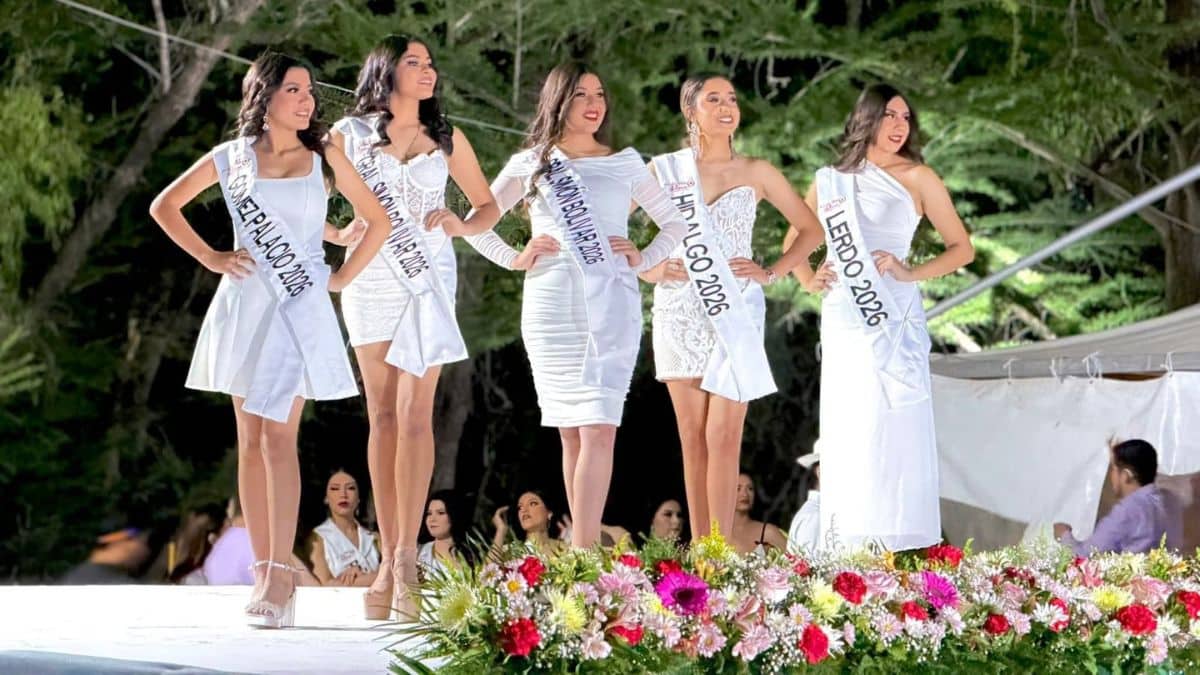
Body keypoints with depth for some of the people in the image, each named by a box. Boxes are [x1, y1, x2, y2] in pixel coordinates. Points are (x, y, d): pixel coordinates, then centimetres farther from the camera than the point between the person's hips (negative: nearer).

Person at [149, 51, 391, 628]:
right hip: (245, 304, 2)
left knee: (278, 435, -13)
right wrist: (209, 257, 7)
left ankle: (279, 572, -17)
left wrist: (343, 277, 5)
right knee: (250, 440, 2)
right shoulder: (231, 159, 6)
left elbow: (378, 221, 13)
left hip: (301, 306, -2)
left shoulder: (324, 159, 5)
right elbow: (164, 206, 16)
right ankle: (263, 569, 6)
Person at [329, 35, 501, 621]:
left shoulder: (447, 139, 10)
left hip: (428, 279, 0)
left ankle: (406, 558, -14)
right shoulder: (349, 134, 6)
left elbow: (488, 205, 17)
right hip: (371, 280, 0)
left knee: (414, 412, -10)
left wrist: (462, 225, -3)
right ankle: (389, 560, 3)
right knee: (383, 416, 1)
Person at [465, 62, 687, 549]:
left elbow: (674, 224, 19)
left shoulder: (625, 163, 13)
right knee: (571, 432, 3)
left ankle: (584, 552, -18)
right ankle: (582, 546, 7)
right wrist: (514, 259, 3)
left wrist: (644, 260, 4)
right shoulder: (530, 164, 12)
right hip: (551, 304, 1)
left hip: (611, 305, -1)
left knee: (599, 428, -13)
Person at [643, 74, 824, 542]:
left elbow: (810, 230, 11)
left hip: (735, 314, -1)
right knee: (693, 437, 3)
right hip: (679, 314, 1)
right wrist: (643, 268, -3)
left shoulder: (756, 173, 6)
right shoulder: (664, 170, 6)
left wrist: (771, 274, 0)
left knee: (723, 436, -9)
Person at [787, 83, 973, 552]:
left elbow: (962, 248, 4)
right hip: (842, 324, 3)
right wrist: (808, 280, 7)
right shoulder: (829, 181, 15)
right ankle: (844, 548, 2)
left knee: (891, 432, -9)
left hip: (894, 320, -3)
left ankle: (900, 545, -9)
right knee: (844, 436, 1)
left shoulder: (916, 178, 5)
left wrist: (911, 273, -10)